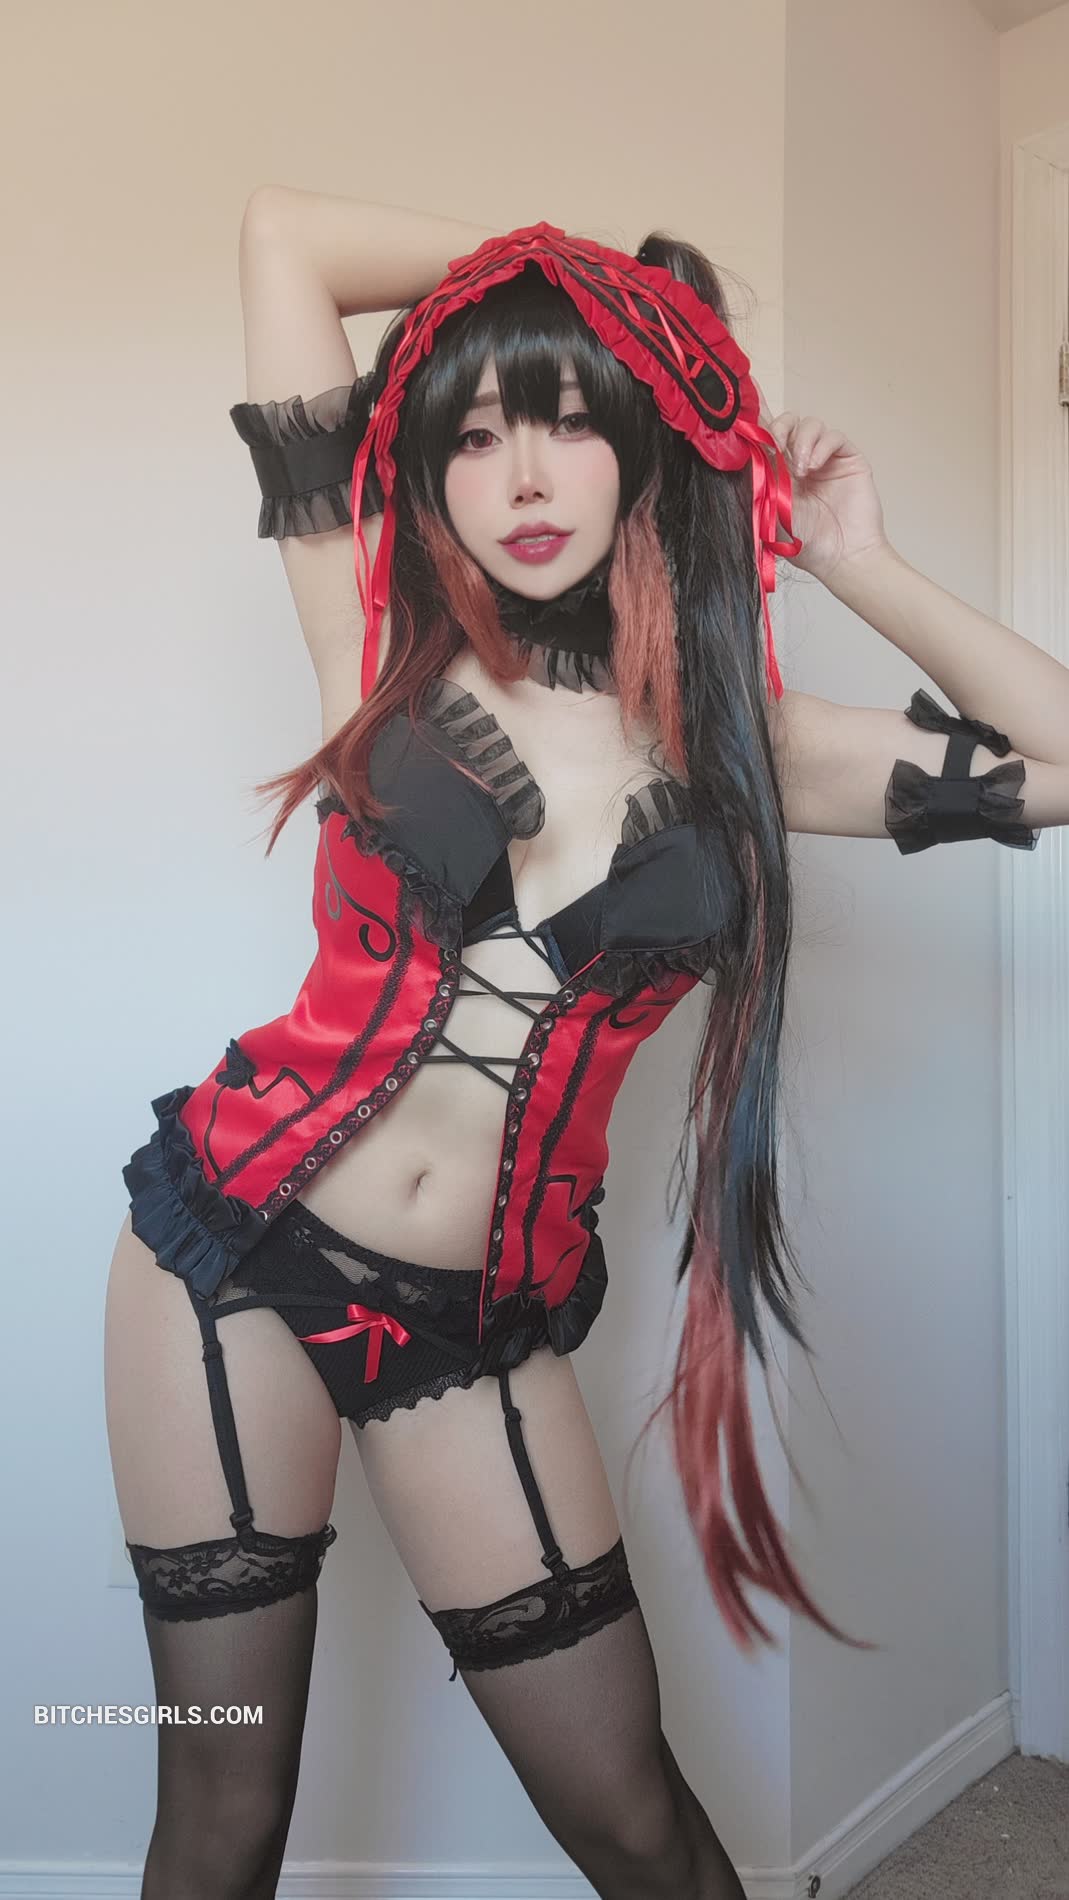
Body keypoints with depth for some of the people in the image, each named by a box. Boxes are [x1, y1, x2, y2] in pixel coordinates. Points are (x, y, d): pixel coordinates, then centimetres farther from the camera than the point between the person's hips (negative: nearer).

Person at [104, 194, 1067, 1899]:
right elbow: (281, 223, 3)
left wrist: (854, 562, 4)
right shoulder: (388, 647, -1)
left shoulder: (737, 741, 3)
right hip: (238, 1244, 0)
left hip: (479, 1324, 1)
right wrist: (609, 262, 10)